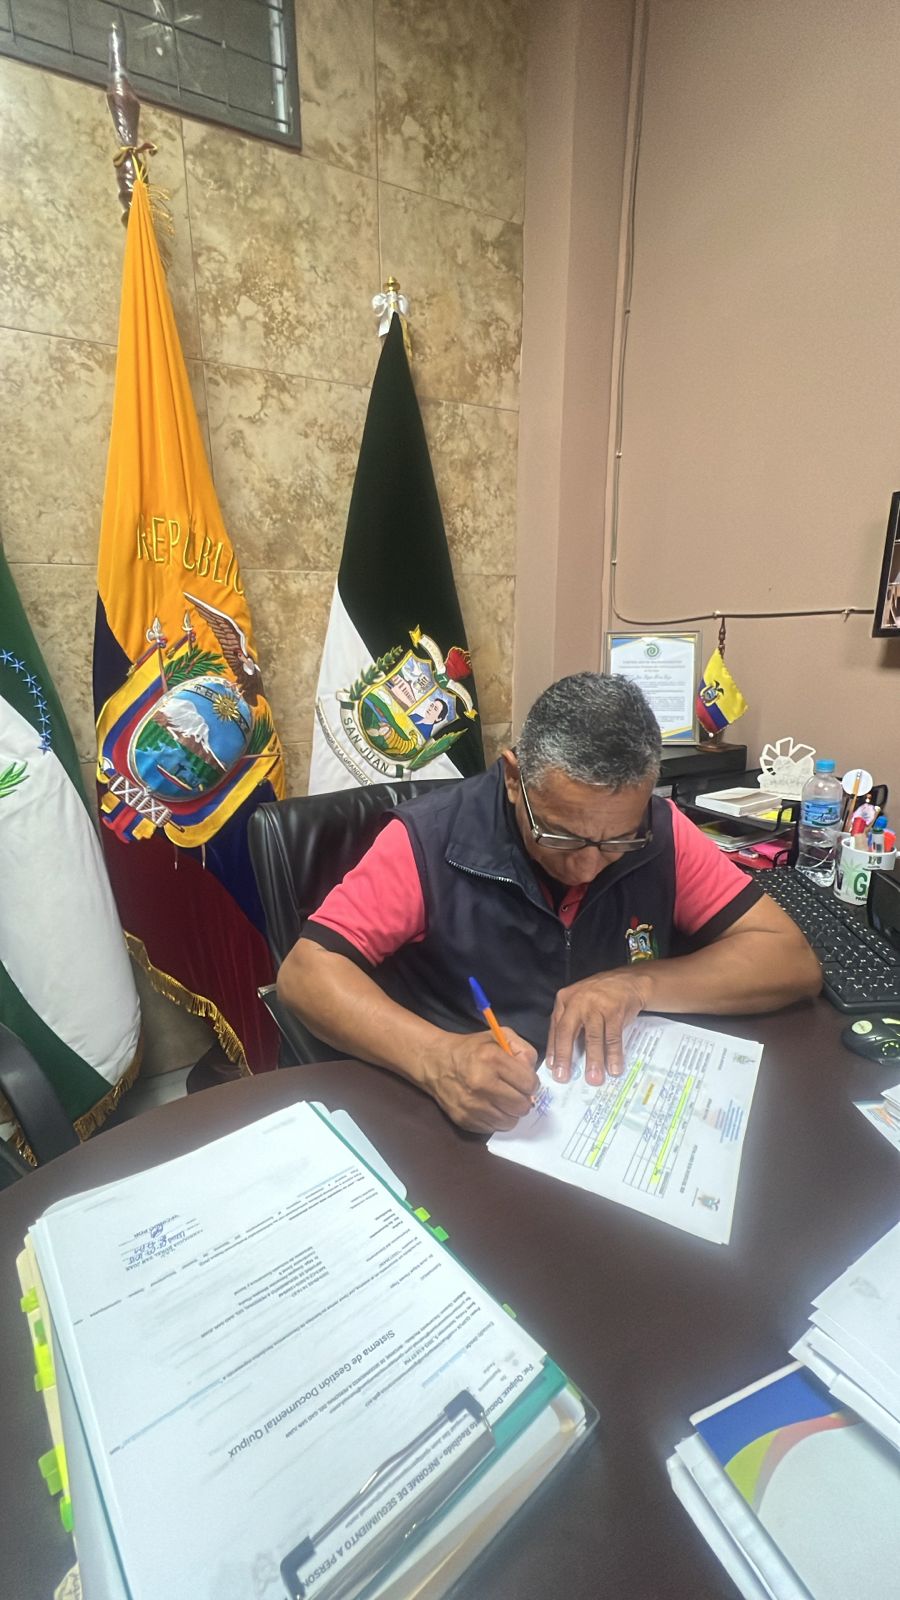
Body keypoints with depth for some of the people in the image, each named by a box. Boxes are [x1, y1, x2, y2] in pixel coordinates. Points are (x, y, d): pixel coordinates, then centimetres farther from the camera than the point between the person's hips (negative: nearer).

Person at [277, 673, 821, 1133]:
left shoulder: (660, 834, -7)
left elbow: (793, 962, -5)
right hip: (465, 1129, -2)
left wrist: (640, 983, -19)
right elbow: (306, 972, -17)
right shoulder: (431, 839, -16)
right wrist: (436, 1057, -31)